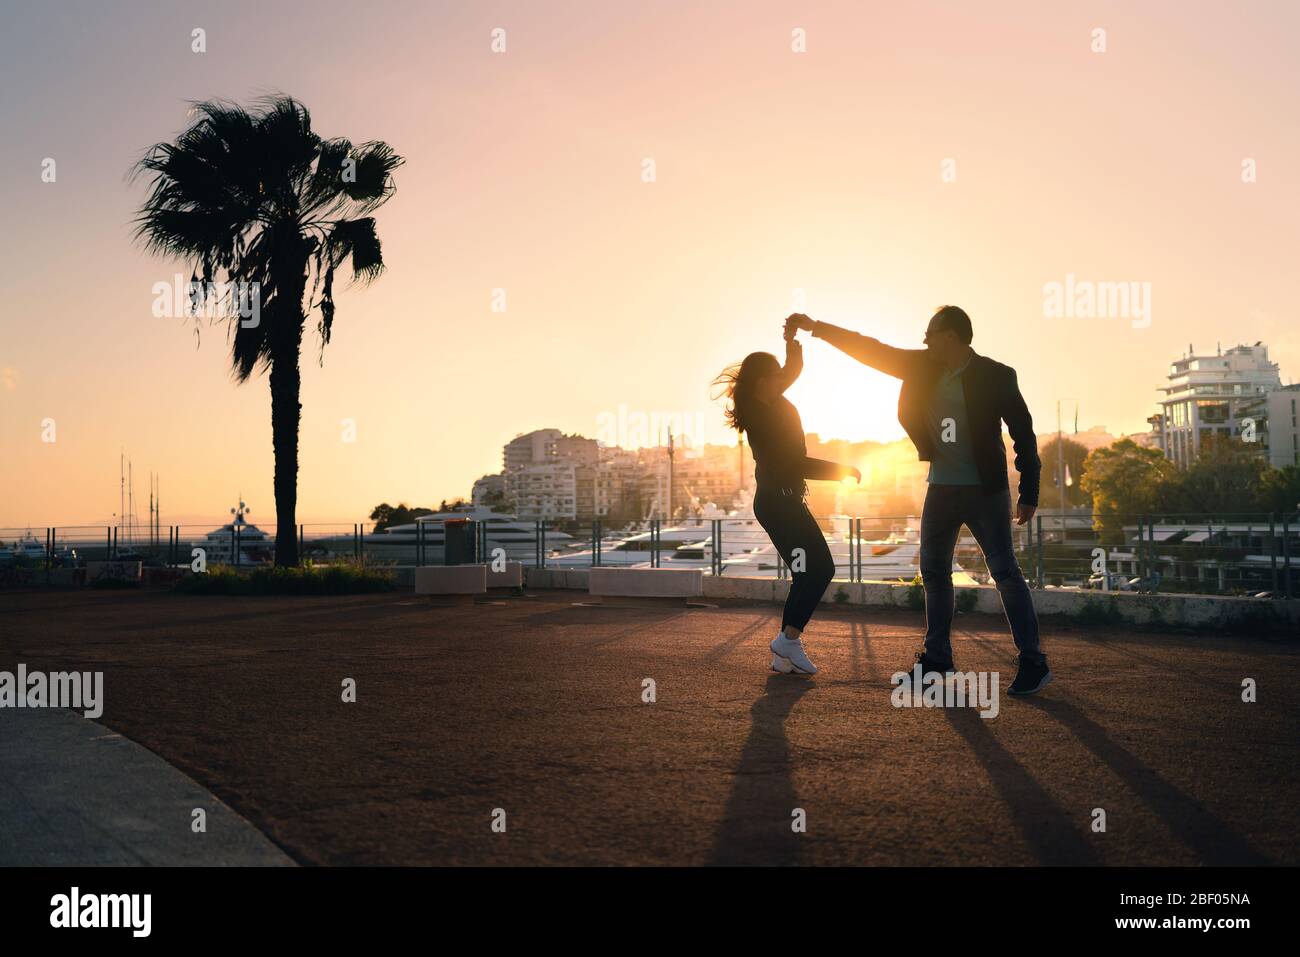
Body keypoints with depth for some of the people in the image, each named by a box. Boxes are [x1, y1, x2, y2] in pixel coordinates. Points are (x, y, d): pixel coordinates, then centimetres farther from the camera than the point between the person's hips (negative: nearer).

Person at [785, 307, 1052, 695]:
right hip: (941, 487, 6)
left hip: (985, 490, -6)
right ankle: (937, 656, 23)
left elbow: (1023, 434, -8)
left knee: (1005, 572, -8)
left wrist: (1029, 494, -12)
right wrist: (815, 327, 4)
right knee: (933, 570, 11)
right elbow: (871, 350, 7)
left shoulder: (995, 375, -11)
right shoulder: (923, 366, 3)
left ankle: (1033, 662, -3)